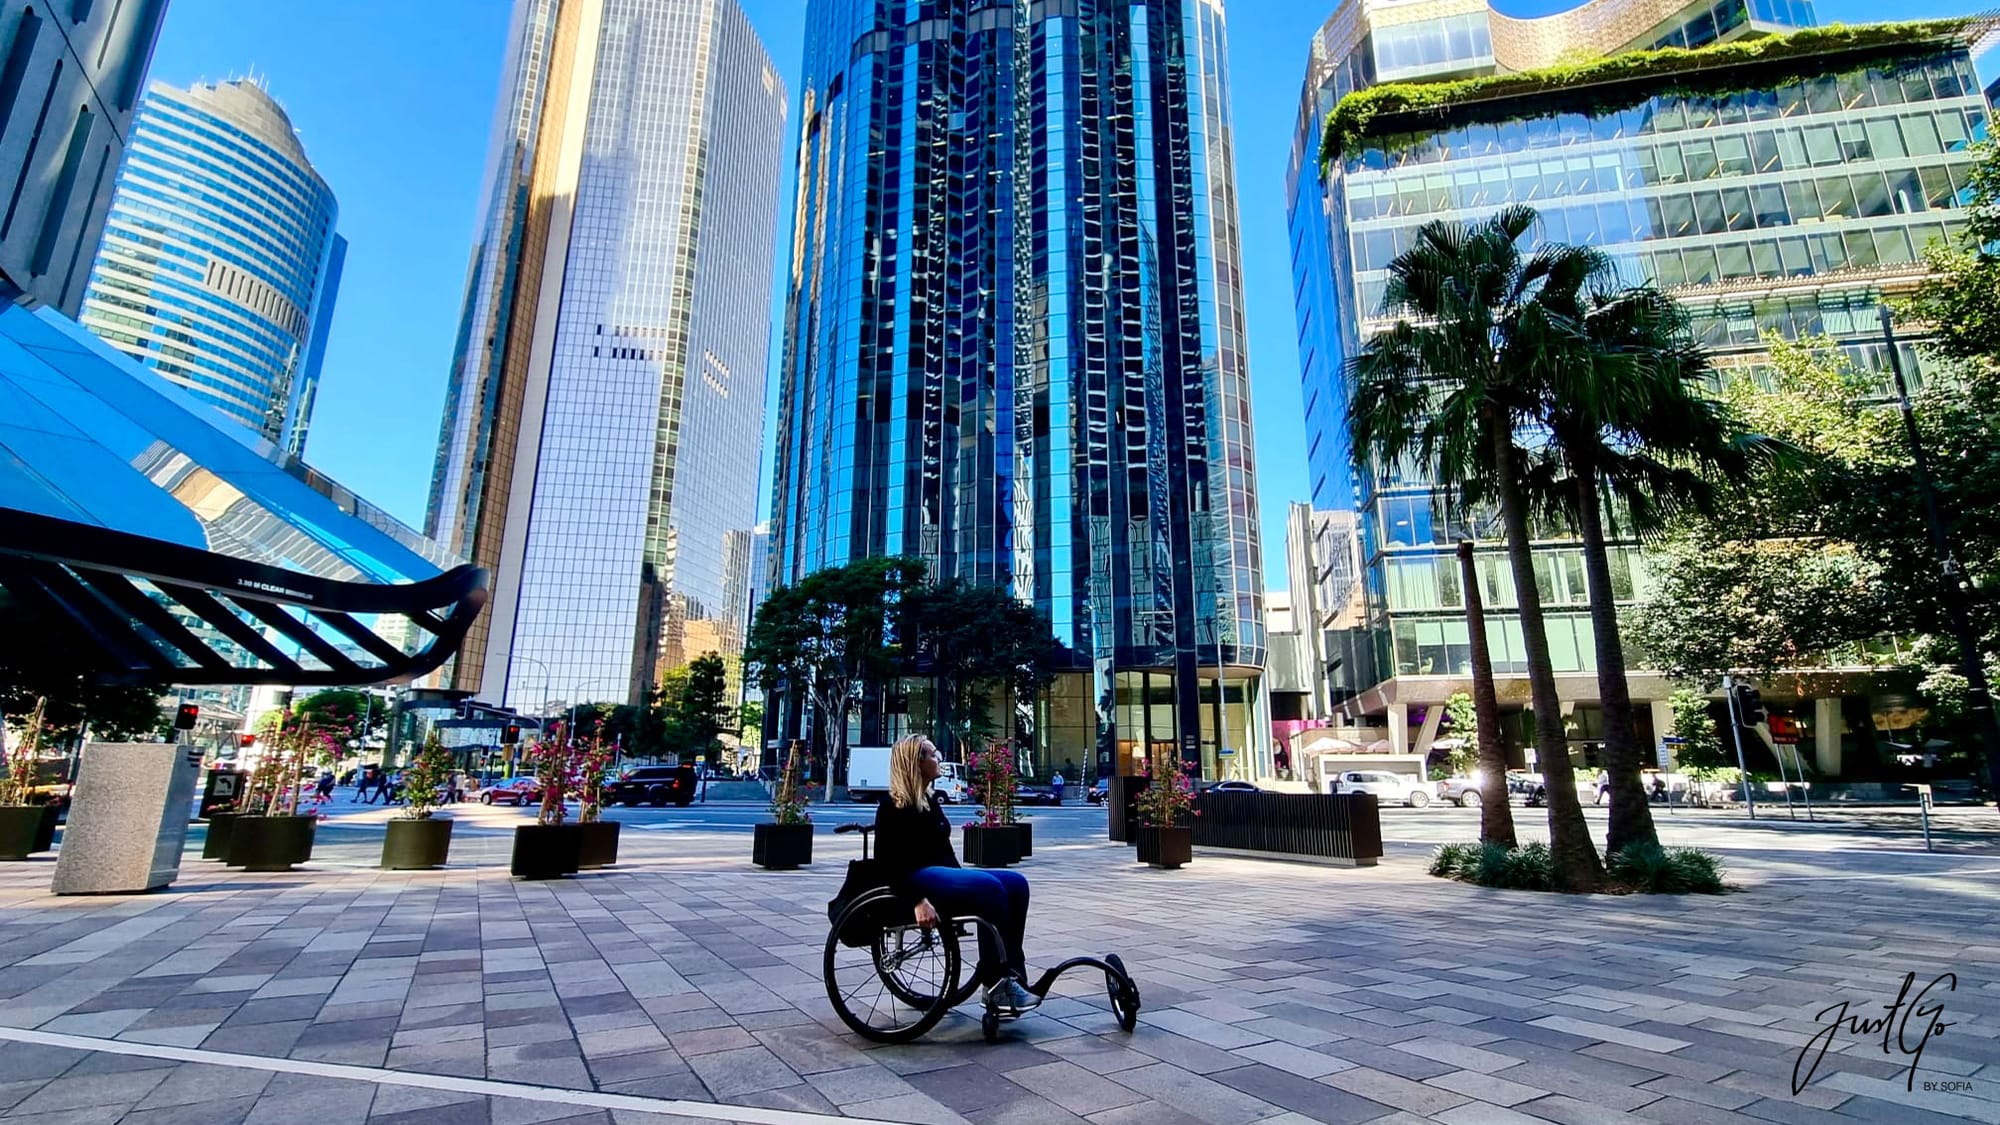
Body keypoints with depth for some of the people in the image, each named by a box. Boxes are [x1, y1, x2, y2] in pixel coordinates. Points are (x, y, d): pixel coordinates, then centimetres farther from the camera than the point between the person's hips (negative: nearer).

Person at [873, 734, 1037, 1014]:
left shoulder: (929, 799, 17)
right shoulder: (893, 806, -9)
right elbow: (888, 863, -17)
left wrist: (964, 883, 13)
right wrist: (918, 900, -28)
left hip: (944, 875, 9)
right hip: (919, 878, -9)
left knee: (1016, 884, -9)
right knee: (990, 888, -29)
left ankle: (1009, 974, -13)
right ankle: (995, 984, -23)